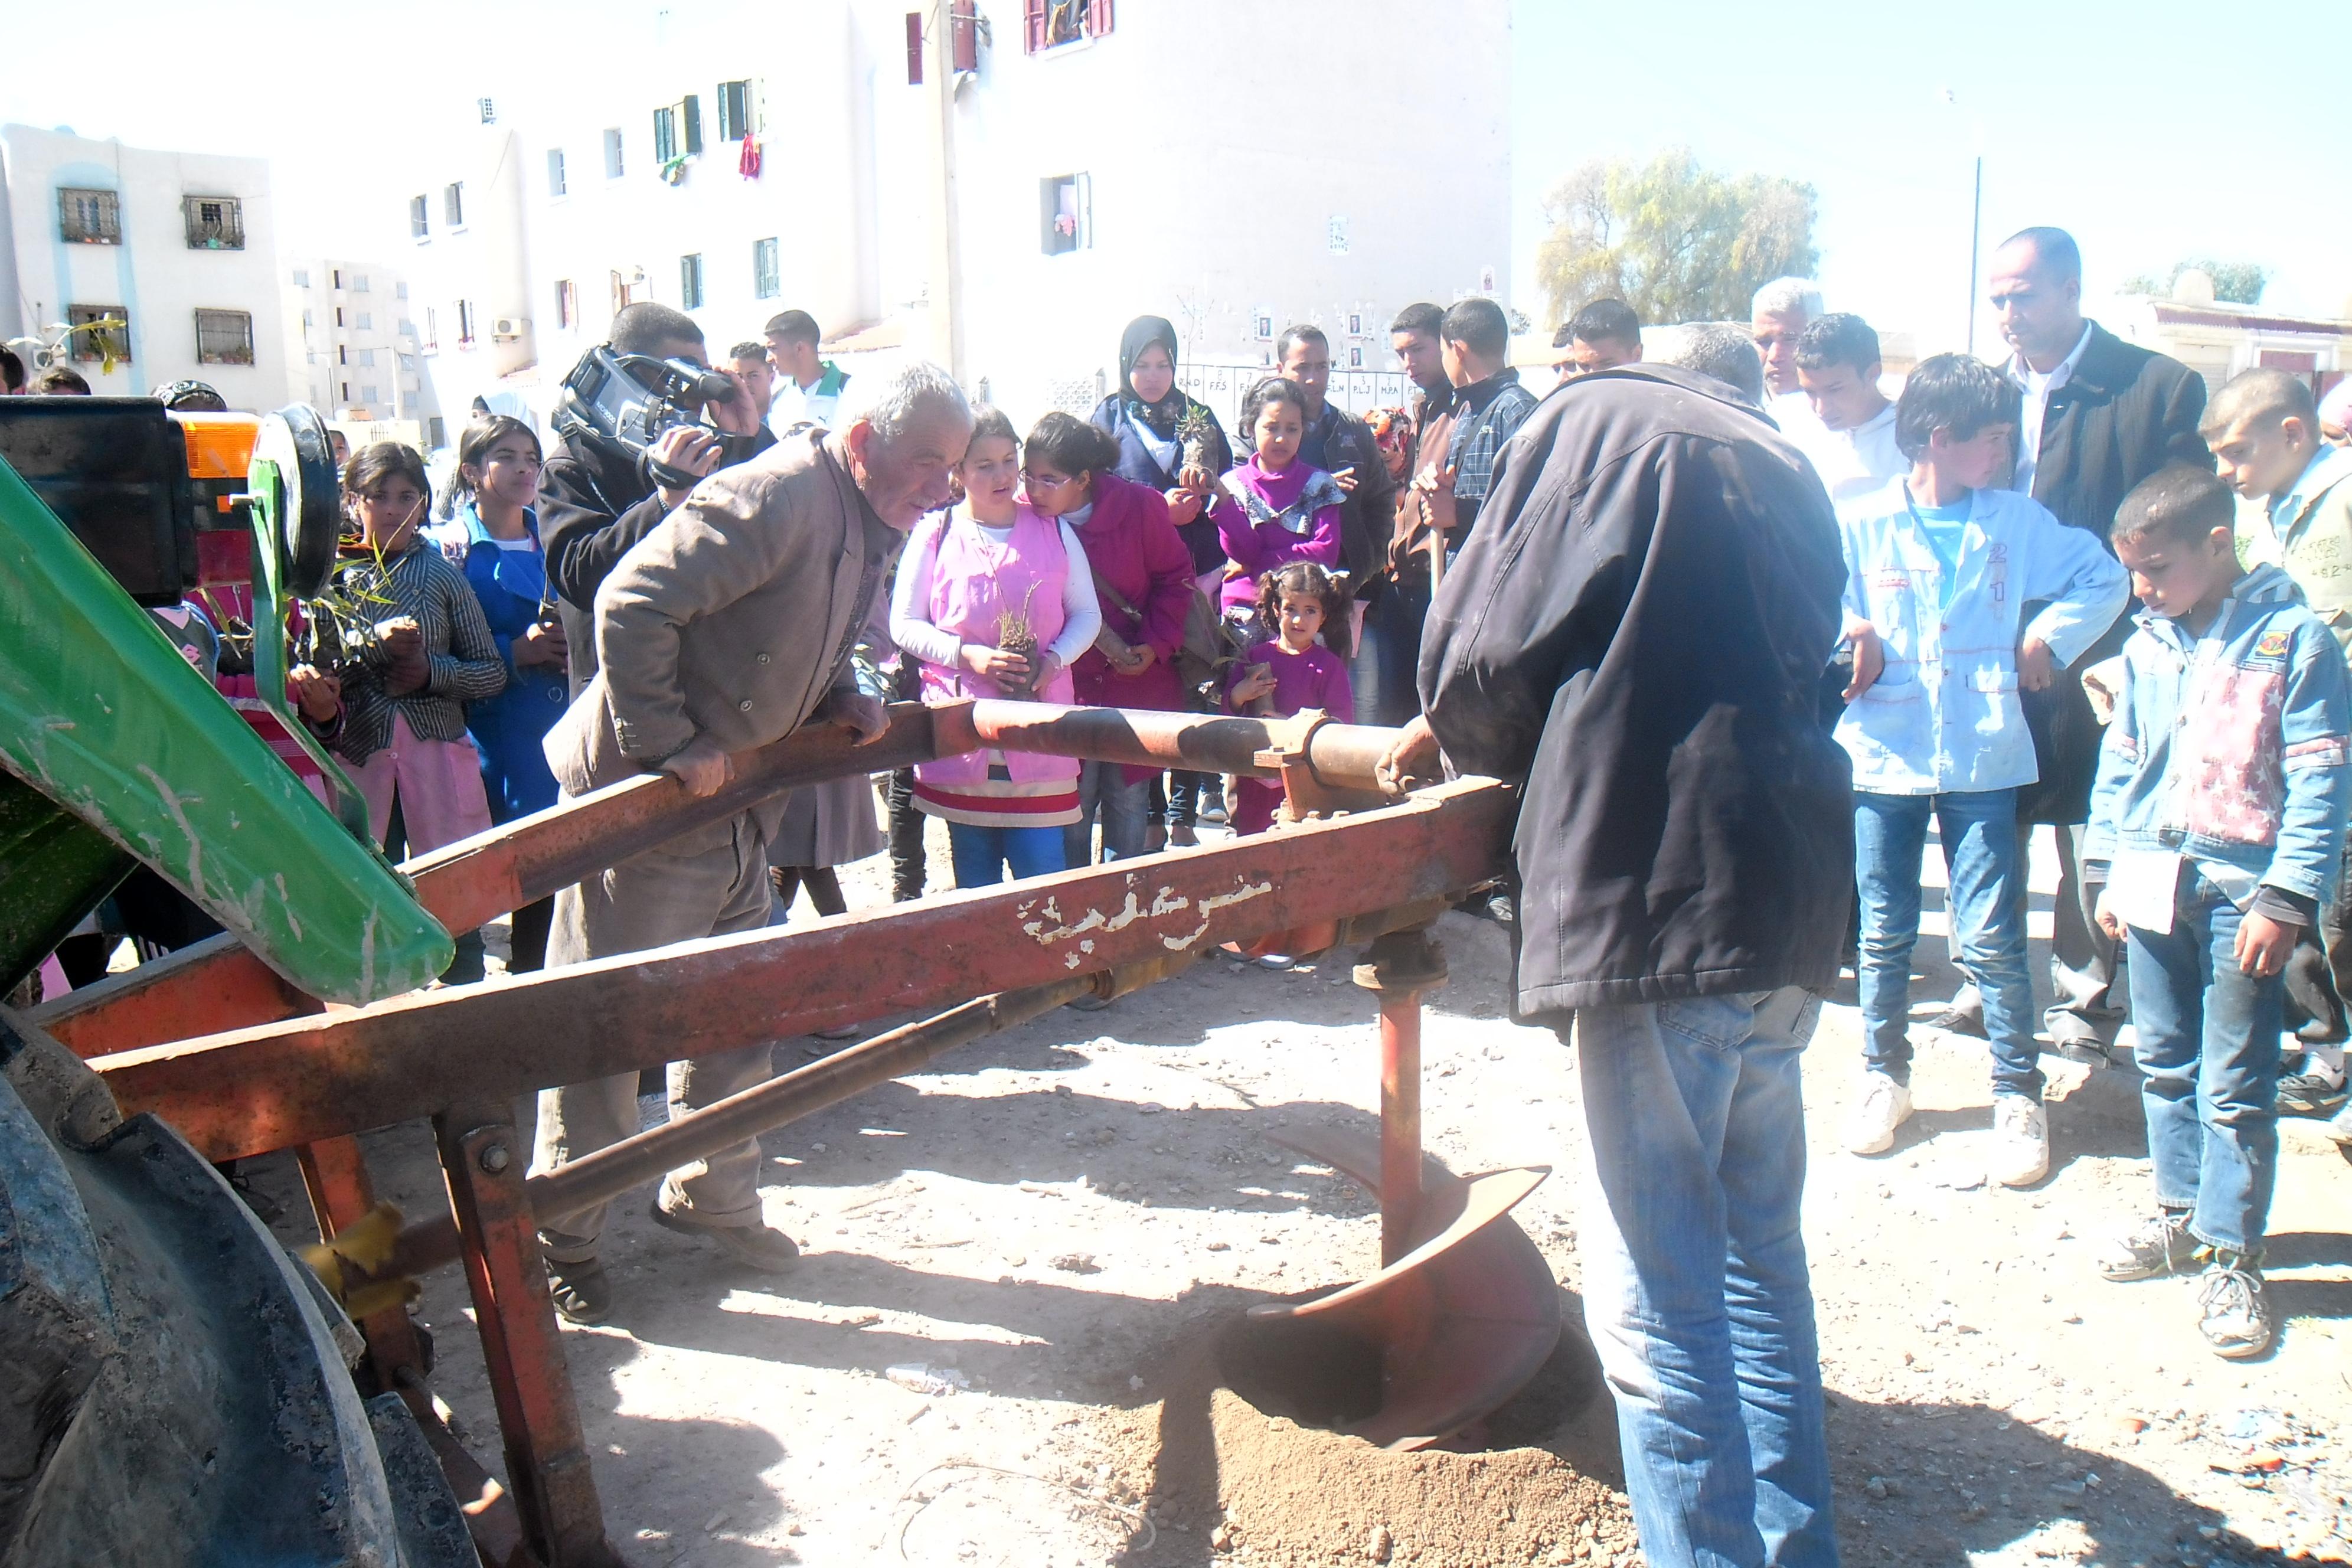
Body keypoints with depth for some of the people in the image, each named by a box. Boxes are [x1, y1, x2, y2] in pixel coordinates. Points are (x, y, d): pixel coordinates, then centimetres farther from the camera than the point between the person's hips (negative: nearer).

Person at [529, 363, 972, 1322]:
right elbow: (632, 604, -28)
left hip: (736, 809, 9)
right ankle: (561, 1240, 19)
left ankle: (710, 1197, 35)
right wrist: (669, 744, -26)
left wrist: (841, 701, 2)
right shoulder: (772, 499, -23)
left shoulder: (869, 529, 7)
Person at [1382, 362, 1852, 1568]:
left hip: (1656, 897, -8)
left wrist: (1458, 739, 20)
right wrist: (1506, 746, 26)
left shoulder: (1595, 421, 2)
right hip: (1788, 910, 9)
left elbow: (1480, 653, -3)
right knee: (1758, 1252, 20)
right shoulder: (1781, 464, 23)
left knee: (1654, 1288, -2)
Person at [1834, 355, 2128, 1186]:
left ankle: (2018, 1093, 17)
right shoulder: (1859, 524, -1)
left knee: (1992, 941, -1)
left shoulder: (2017, 519, 5)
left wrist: (2050, 639, 2)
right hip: (1883, 757, 0)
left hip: (1983, 761, 0)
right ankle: (1884, 1074, 28)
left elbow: (2104, 577, 14)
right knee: (1884, 934, 9)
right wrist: (1850, 638, -17)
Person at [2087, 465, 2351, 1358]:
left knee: (2234, 1085, -1)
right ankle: (2183, 1212, 32)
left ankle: (2232, 1256, 12)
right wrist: (2106, 868, 11)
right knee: (2165, 1066, 16)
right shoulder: (2147, 646, 8)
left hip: (2243, 893, -5)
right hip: (2154, 884, 6)